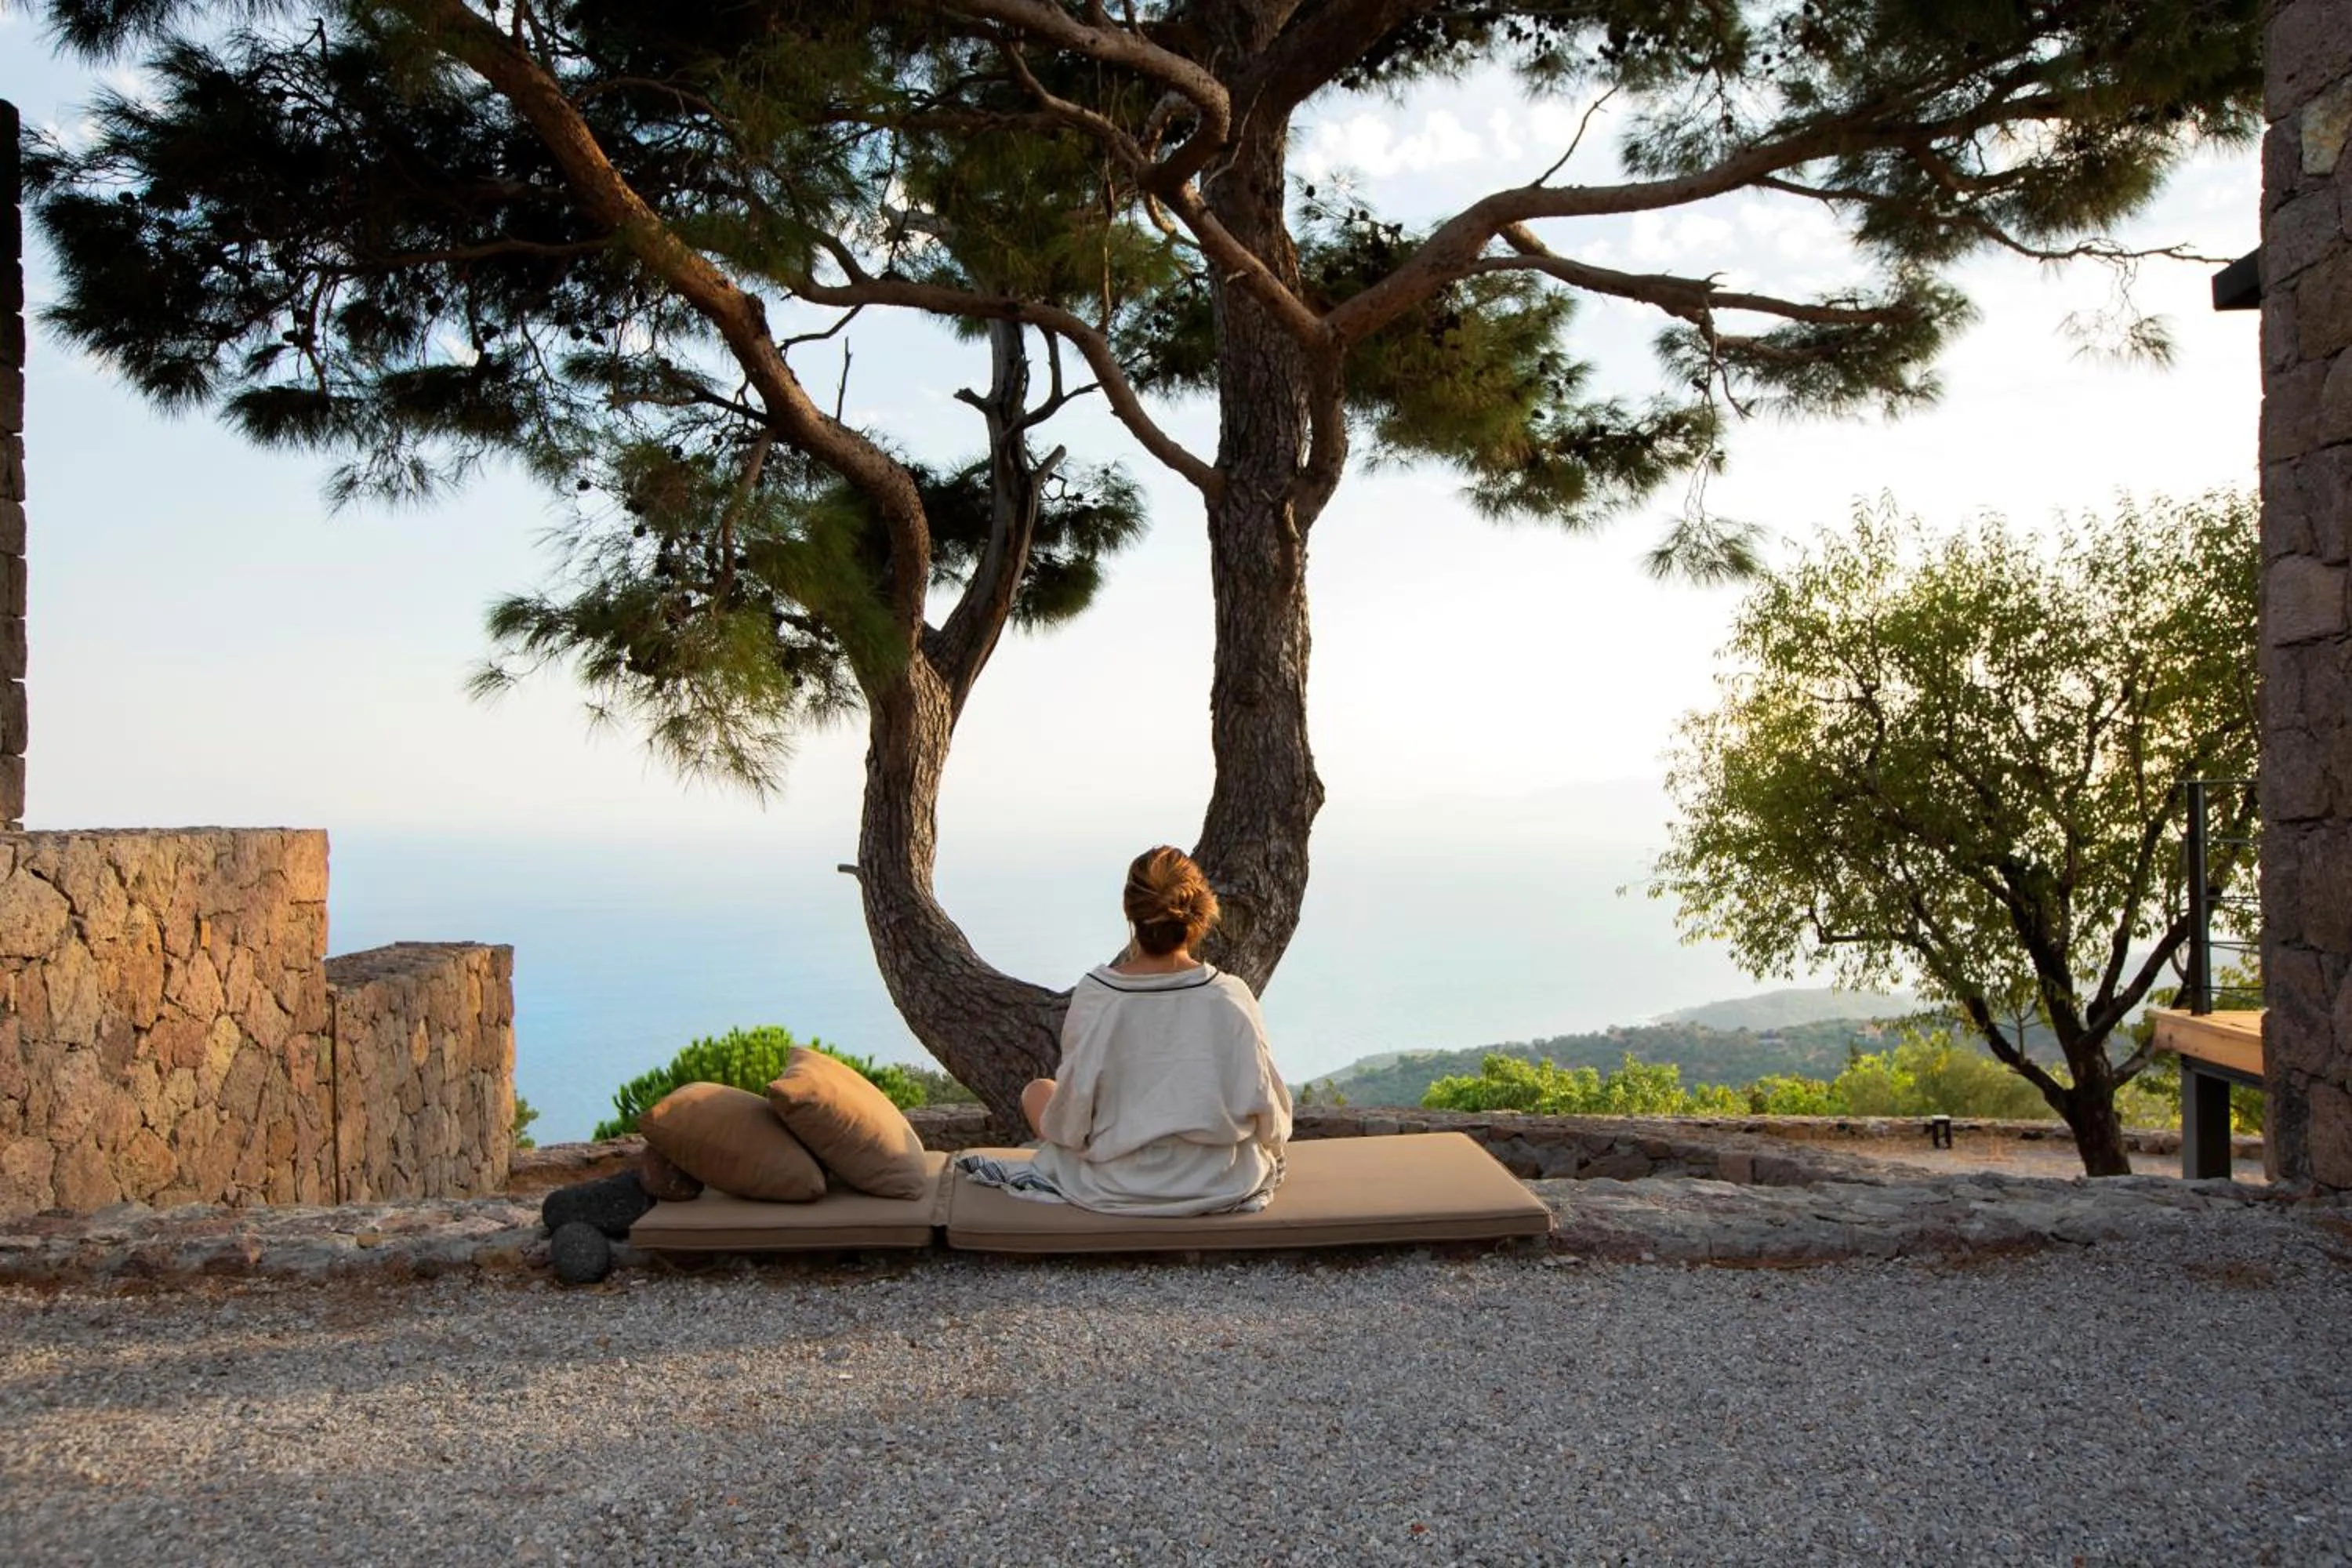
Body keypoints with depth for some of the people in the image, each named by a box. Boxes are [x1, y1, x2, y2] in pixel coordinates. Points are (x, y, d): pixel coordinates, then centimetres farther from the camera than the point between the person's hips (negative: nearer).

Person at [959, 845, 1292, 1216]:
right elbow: (1266, 1112, -7)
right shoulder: (1231, 997, -14)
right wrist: (1272, 1143, 16)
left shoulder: (1093, 995, -15)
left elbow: (1072, 1113, -9)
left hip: (1119, 1191, -1)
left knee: (1037, 1091, 24)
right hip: (1225, 1185, 2)